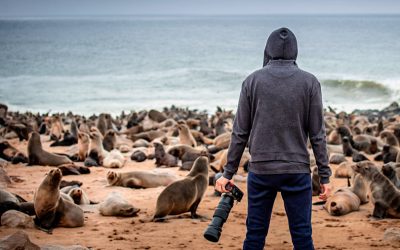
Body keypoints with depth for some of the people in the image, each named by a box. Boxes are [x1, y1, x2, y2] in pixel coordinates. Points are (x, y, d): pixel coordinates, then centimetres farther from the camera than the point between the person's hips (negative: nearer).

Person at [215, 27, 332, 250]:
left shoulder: (253, 81, 1)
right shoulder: (309, 82, -1)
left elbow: (240, 133, 1)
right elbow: (317, 134, -1)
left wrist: (229, 173, 8)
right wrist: (325, 176, 4)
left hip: (260, 171, 1)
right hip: (297, 172, -1)